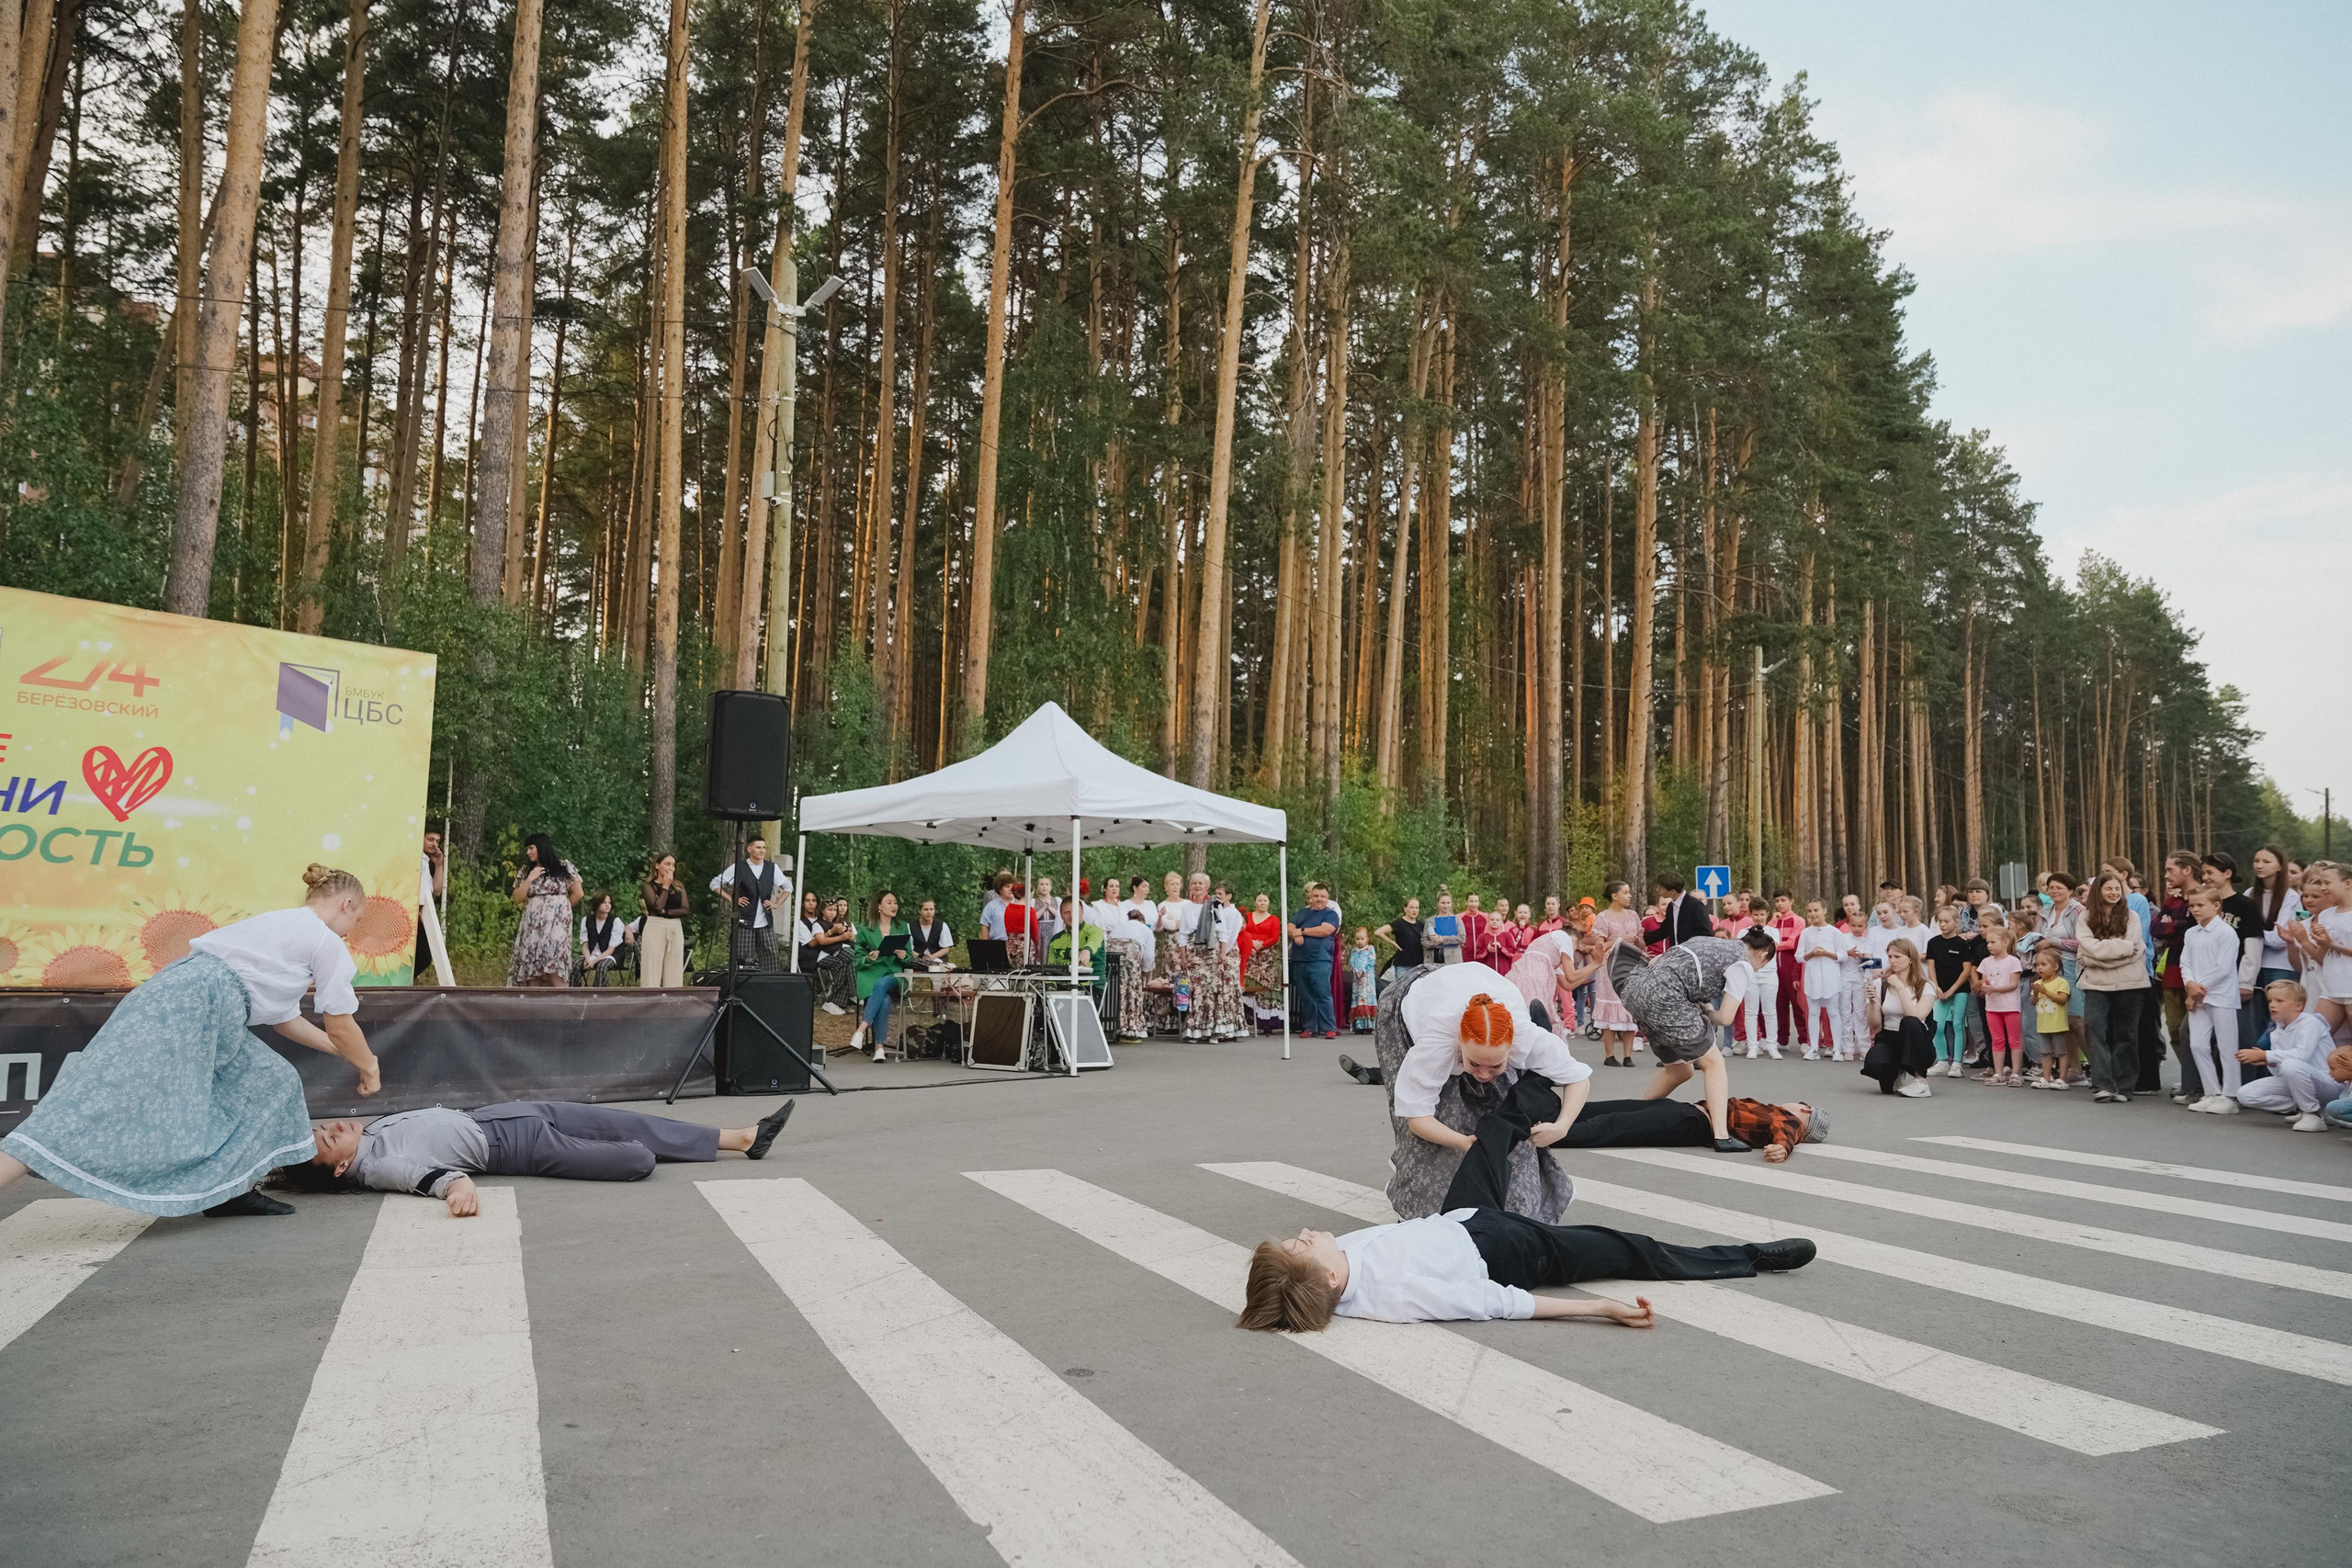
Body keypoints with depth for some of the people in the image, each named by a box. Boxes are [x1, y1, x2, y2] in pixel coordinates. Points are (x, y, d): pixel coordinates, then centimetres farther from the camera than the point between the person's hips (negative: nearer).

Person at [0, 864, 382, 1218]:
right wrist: (368, 1065, 23)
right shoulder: (327, 943, 2)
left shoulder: (281, 926, 29)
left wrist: (341, 1052, 38)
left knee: (268, 1081, 15)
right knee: (108, 1100, -18)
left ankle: (225, 1191, 11)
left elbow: (283, 1019, 33)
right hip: (193, 1005, -10)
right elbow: (341, 1028, 6)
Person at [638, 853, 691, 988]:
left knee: (674, 972, 1)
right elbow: (657, 906, -13)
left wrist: (665, 912, -10)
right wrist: (665, 886, -5)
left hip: (676, 930, 4)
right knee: (653, 970, -6)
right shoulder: (649, 885, 2)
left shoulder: (679, 886, 13)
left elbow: (685, 910, 3)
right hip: (655, 928, -4)